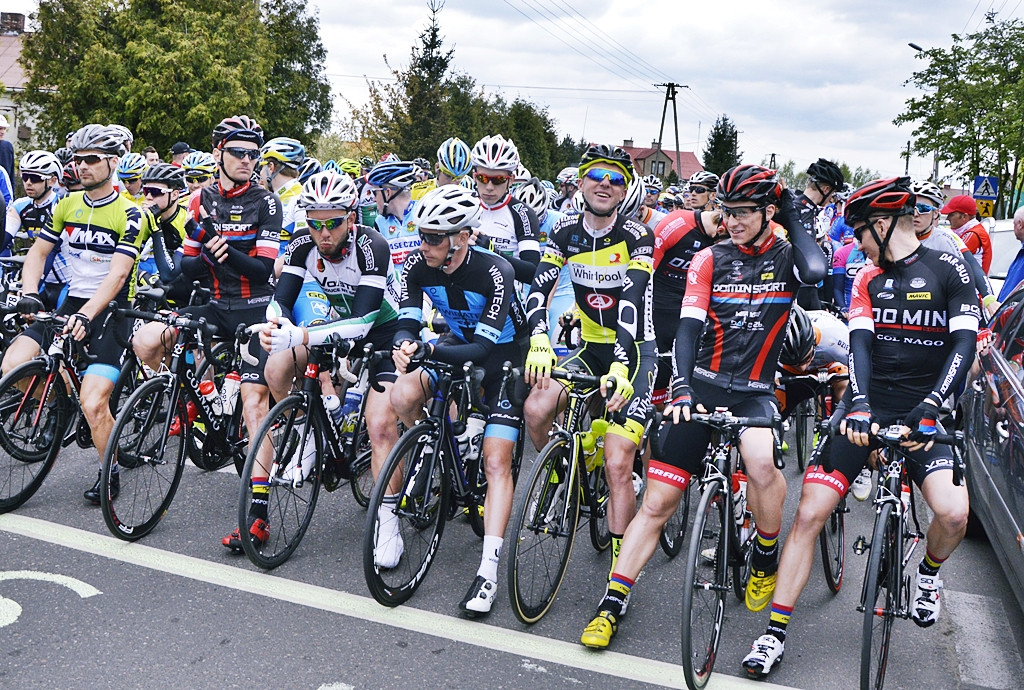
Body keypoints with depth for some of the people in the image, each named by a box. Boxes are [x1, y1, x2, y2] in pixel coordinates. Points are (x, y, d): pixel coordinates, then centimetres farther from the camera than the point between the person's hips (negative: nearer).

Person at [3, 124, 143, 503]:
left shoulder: (128, 214, -8)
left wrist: (86, 315, -31)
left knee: (93, 404, -15)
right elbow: (37, 252, 11)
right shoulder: (67, 205, 9)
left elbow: (117, 274, -19)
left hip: (110, 312, -5)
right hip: (71, 305, 5)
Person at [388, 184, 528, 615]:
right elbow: (407, 325, -16)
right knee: (403, 395, -24)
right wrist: (405, 345, -41)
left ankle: (488, 570, -13)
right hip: (457, 345, 5)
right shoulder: (418, 266, -14)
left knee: (496, 461, -14)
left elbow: (485, 348, -33)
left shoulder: (494, 273, -29)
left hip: (501, 357, -5)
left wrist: (426, 350, -47)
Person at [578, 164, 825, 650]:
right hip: (704, 387, 1)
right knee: (657, 502, -3)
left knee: (761, 461, -33)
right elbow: (689, 327, -8)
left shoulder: (786, 258, 0)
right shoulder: (710, 259, 1)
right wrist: (681, 388, -22)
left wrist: (792, 216, -9)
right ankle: (612, 604, 9)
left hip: (754, 391, -1)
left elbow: (817, 271, -24)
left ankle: (765, 558, -2)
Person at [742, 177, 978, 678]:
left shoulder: (949, 270, -1)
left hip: (922, 415, -2)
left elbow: (964, 344, -12)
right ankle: (774, 634, 1)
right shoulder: (868, 280, 8)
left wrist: (928, 409, -27)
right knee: (809, 513, -9)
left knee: (953, 512, -25)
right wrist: (859, 404, -25)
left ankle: (928, 575, 13)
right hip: (866, 411, 2)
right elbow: (860, 344, -6)